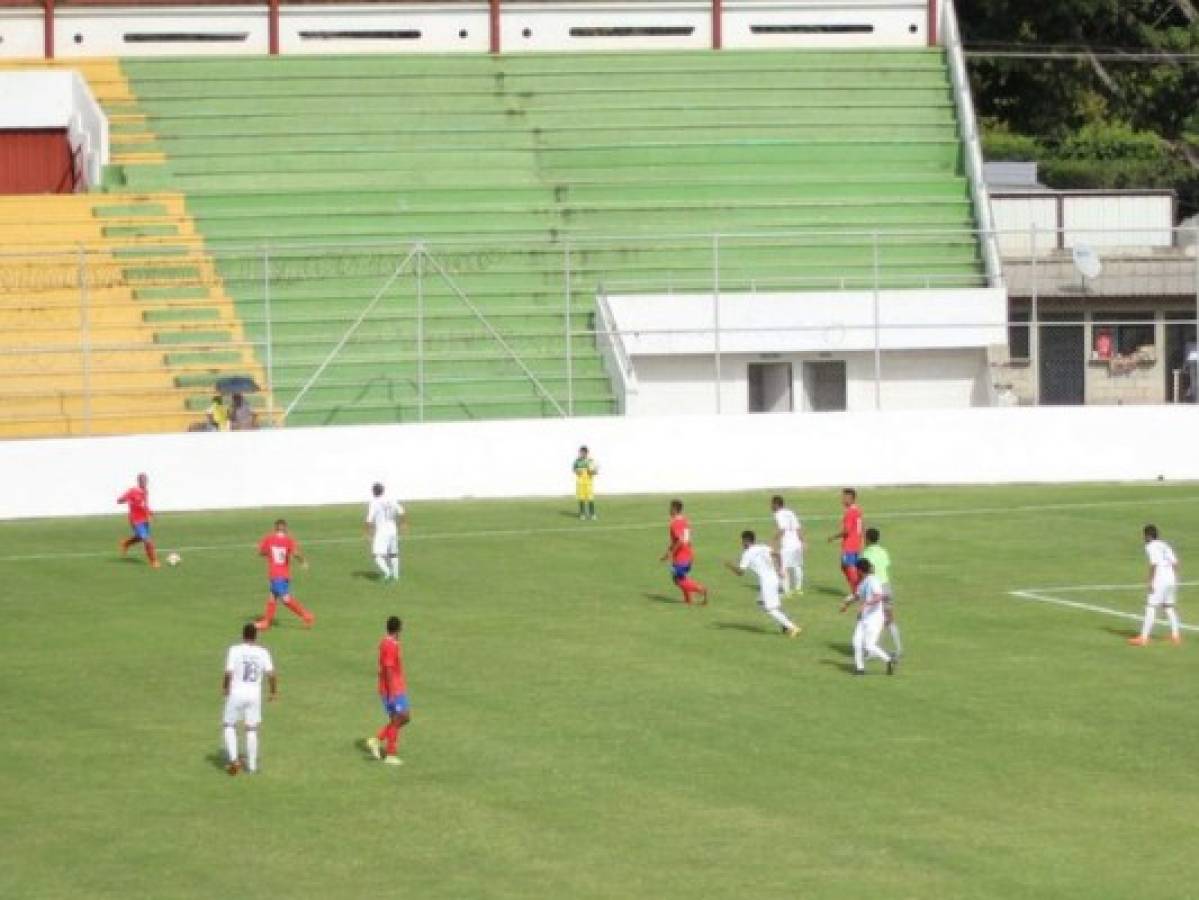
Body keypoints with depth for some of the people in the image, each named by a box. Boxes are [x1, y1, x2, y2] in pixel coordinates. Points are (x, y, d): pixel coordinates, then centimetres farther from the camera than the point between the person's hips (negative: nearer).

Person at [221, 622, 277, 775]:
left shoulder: (235, 650, -8)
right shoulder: (263, 652, -1)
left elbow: (228, 673, -15)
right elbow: (271, 674, -8)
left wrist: (226, 688, 3)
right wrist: (274, 691, 7)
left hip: (236, 693, -2)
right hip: (254, 694, 2)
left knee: (230, 726, 14)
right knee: (251, 729, 14)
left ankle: (234, 759, -1)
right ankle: (251, 765, 15)